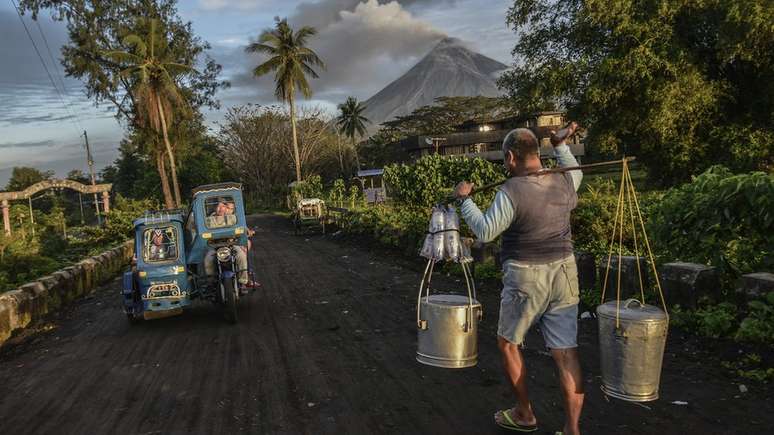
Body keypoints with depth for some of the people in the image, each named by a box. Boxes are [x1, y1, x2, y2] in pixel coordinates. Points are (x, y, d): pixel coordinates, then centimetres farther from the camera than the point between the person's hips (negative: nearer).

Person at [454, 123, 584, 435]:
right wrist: (561, 145, 33)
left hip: (526, 278, -5)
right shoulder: (564, 182, 1)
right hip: (564, 272, 6)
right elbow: (575, 173, 26)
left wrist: (464, 199, 0)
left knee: (508, 343, 16)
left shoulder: (511, 192, -18)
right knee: (566, 353, 7)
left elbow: (485, 231, -11)